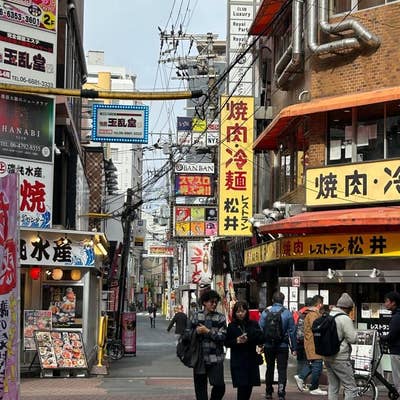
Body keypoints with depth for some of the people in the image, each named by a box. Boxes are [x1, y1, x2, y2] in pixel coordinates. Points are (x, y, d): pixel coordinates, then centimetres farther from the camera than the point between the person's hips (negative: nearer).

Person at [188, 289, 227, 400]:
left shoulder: (220, 317, 3)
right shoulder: (196, 316, 6)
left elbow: (222, 337, -7)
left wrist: (208, 331, -14)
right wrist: (196, 332, -8)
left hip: (215, 357, -1)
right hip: (199, 357, 1)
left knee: (219, 386, -7)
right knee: (200, 387, 6)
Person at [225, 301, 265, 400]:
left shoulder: (253, 324, 5)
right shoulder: (231, 326, 2)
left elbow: (262, 339, 0)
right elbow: (226, 343, 3)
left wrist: (249, 338, -16)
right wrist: (237, 341, -15)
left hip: (252, 361, 2)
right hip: (238, 362, -2)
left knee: (249, 387, 6)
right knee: (242, 387, -10)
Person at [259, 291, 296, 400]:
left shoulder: (265, 312, -1)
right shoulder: (287, 313, -5)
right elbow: (292, 331, -3)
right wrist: (293, 348, 2)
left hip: (268, 345, 2)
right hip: (283, 346, -2)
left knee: (270, 368, 16)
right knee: (282, 370, 1)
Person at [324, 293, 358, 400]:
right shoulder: (345, 319, -15)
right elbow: (352, 339, -14)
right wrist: (354, 331, 5)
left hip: (327, 357, 8)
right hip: (340, 359, -8)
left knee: (332, 387, 15)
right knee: (351, 388, -3)